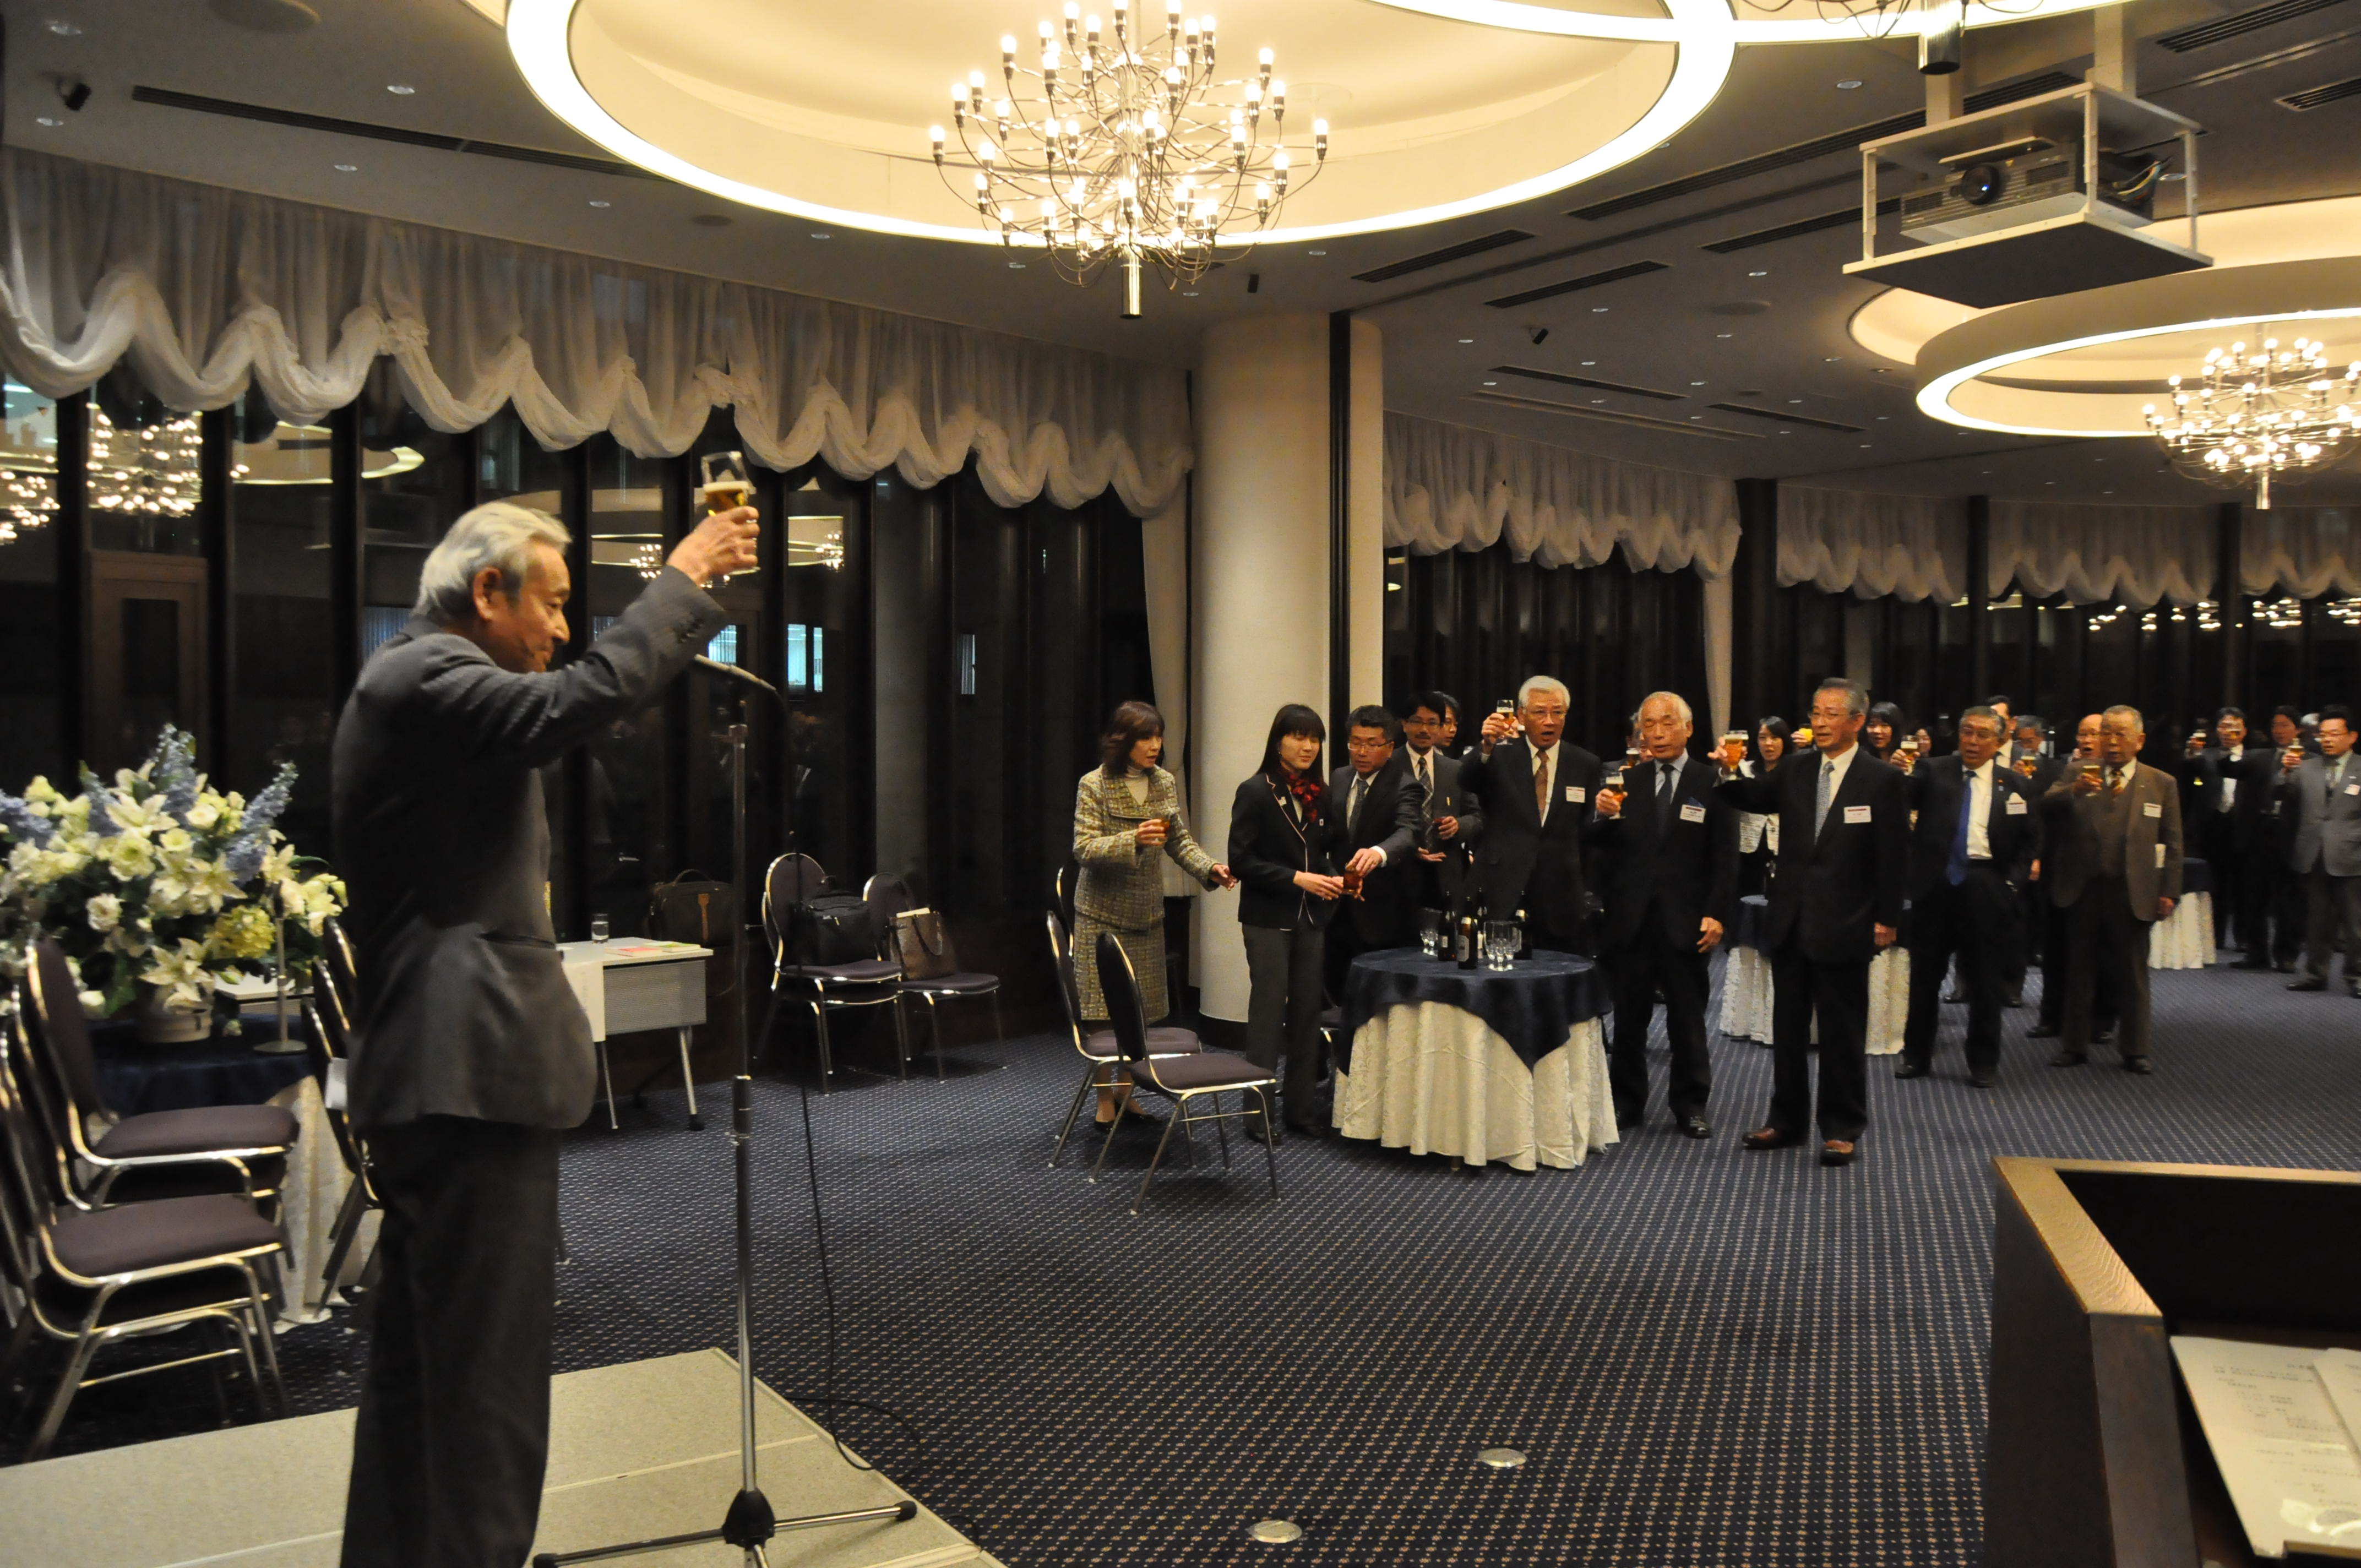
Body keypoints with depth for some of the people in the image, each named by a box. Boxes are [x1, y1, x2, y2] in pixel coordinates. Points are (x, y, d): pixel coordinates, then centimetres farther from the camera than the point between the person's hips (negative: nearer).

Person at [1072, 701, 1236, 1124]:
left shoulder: (1165, 784, 4)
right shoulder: (1094, 785, -10)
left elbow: (1180, 841, 7)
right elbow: (1084, 848, -15)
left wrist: (1209, 868, -11)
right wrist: (1133, 840, -31)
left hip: (1147, 914, 5)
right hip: (1103, 914, -5)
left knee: (1140, 1009, 8)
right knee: (1104, 1010, 0)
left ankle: (1125, 1092, 22)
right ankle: (1105, 1101, 12)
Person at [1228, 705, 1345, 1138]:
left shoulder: (1319, 794, 8)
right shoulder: (1256, 792, -8)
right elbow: (1241, 861, -11)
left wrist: (1334, 878, -5)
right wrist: (1297, 879, -18)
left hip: (1311, 919, 5)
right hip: (1268, 919, -5)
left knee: (1307, 1010, 8)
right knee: (1268, 1011, -2)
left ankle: (1300, 1104, 18)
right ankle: (1257, 1109, 6)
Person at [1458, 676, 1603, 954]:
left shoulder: (1585, 765, 8)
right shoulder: (1500, 756, 2)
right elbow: (1466, 782, -17)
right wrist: (1486, 748, -36)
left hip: (1562, 900, 2)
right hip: (1504, 896, -2)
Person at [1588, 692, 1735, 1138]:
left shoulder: (1712, 783, 0)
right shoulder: (1625, 782, 6)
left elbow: (1725, 857, -2)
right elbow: (1602, 846, 2)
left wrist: (1717, 914, -10)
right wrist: (1604, 815, -19)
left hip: (1684, 921, -2)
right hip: (1630, 918, 2)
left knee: (1688, 1020, 7)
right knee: (1628, 1018, 9)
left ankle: (1690, 1105, 18)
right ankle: (1627, 1102, 19)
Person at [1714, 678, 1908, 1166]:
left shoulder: (1883, 781, -6)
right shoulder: (1794, 772, 6)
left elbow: (1892, 857, -7)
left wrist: (1887, 920, -9)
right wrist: (1729, 776, -11)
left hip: (1843, 925, -5)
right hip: (1791, 921, 5)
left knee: (1842, 1033, 6)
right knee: (1788, 1028, 13)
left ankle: (1842, 1129, 17)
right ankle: (1786, 1120, 25)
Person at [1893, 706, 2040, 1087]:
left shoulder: (2015, 784, 6)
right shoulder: (1933, 772, 3)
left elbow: (2031, 840, 9)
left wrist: (2013, 881, -2)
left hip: (1986, 887, 0)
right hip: (1936, 882, 0)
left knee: (1985, 979, 7)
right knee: (1925, 972, 9)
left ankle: (1984, 1062, 19)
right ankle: (1916, 1055, 21)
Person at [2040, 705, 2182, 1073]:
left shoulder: (2162, 784, 5)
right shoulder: (2079, 775, 5)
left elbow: (2171, 844, 4)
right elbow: (2045, 808, -9)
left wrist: (2169, 891, -3)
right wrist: (2074, 790, -28)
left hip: (2131, 894, -1)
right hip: (2083, 890, 1)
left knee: (2132, 975, 7)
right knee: (2079, 971, 10)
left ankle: (2134, 1050, 18)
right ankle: (2075, 1046, 19)